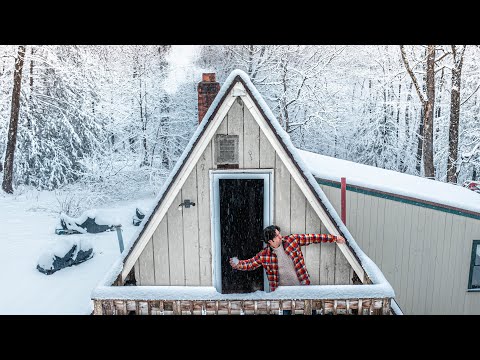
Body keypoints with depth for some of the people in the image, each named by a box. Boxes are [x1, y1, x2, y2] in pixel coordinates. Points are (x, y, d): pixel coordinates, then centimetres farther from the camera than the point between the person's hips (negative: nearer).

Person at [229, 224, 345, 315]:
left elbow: (312, 238, -5)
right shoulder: (264, 255, -9)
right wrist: (238, 264, -21)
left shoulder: (292, 239, -8)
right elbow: (250, 263, -1)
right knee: (285, 312, 9)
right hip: (283, 292, -1)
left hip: (302, 287, 1)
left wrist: (334, 238, -2)